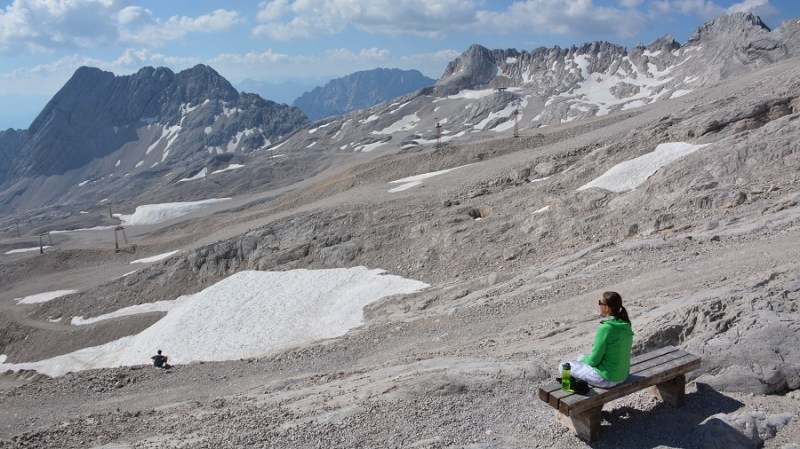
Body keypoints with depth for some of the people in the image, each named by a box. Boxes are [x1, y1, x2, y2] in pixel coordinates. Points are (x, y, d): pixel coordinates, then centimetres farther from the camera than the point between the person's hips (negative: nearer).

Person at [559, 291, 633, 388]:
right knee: (581, 357, 29)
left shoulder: (605, 328, -27)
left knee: (563, 366, 7)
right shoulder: (626, 325, -2)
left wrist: (584, 359, 3)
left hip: (607, 379, -8)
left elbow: (594, 360, -19)